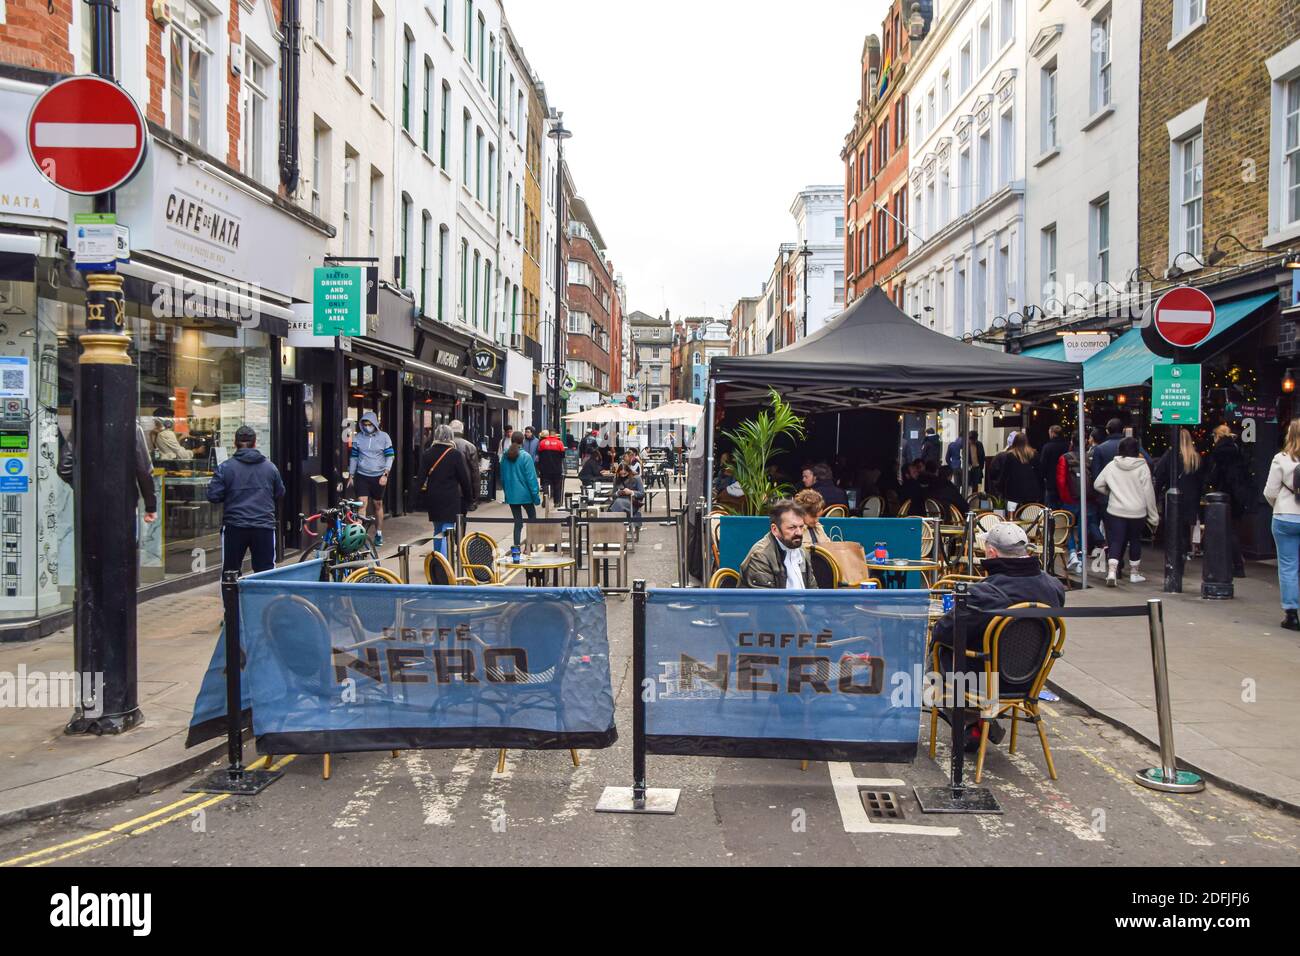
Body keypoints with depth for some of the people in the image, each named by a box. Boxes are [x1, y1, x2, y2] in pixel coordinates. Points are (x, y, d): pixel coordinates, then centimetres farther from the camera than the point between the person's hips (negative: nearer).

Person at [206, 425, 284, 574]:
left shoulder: (225, 467, -4)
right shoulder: (270, 467, 4)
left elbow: (213, 496, -6)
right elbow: (280, 494, 13)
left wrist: (230, 497, 13)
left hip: (235, 528, -1)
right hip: (264, 527, 1)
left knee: (230, 571, 11)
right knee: (266, 571, 5)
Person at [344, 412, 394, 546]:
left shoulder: (384, 437, -2)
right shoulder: (358, 437, 3)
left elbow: (390, 456, -2)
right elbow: (353, 457, 10)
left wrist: (385, 474, -12)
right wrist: (351, 475, 8)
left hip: (378, 477, 0)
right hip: (362, 476, 0)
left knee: (378, 505, 10)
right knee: (362, 504, -11)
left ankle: (379, 534, 23)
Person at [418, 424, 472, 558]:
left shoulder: (427, 453, 2)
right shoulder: (456, 454, -8)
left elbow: (422, 477, 4)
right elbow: (464, 477, -4)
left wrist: (423, 497, 12)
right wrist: (467, 494, 10)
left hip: (432, 498, 4)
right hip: (451, 499, -4)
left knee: (437, 530, 18)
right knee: (447, 530, -4)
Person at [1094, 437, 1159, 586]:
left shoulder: (1111, 466, -2)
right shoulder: (1142, 467, -7)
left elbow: (1097, 484, 6)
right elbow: (1149, 492, -4)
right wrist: (1153, 515, 3)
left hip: (1115, 511, 1)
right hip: (1137, 512, -1)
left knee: (1115, 541, 1)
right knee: (1135, 540, 15)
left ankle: (1111, 571, -17)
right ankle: (1134, 572, 27)